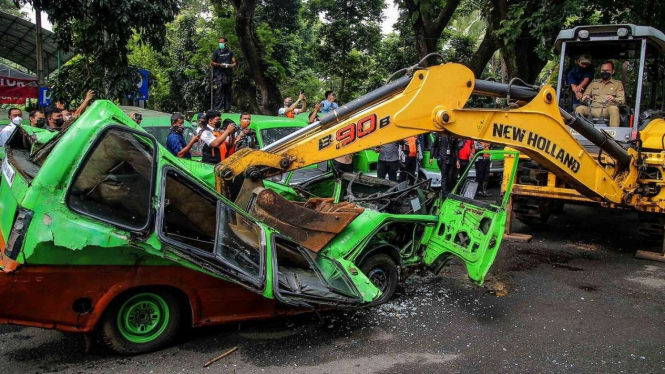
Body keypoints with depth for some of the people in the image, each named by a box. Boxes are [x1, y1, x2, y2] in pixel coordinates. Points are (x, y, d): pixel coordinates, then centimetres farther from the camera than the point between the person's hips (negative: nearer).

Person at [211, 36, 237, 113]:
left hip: (228, 74, 3)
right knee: (219, 91, -13)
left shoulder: (230, 52, 8)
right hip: (218, 74, -3)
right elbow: (212, 63, 8)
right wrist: (220, 64, -9)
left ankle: (227, 109, 14)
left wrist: (229, 65, -12)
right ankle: (217, 108, -15)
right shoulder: (216, 52, 4)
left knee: (228, 92, 6)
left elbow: (234, 63, 9)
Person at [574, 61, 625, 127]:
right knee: (579, 109, -27)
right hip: (593, 110, 2)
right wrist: (584, 98, -4)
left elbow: (622, 100, 6)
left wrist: (614, 99, -18)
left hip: (607, 110, -2)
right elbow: (583, 98, 23)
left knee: (614, 109, -37)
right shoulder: (594, 83, 26)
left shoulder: (618, 84, 19)